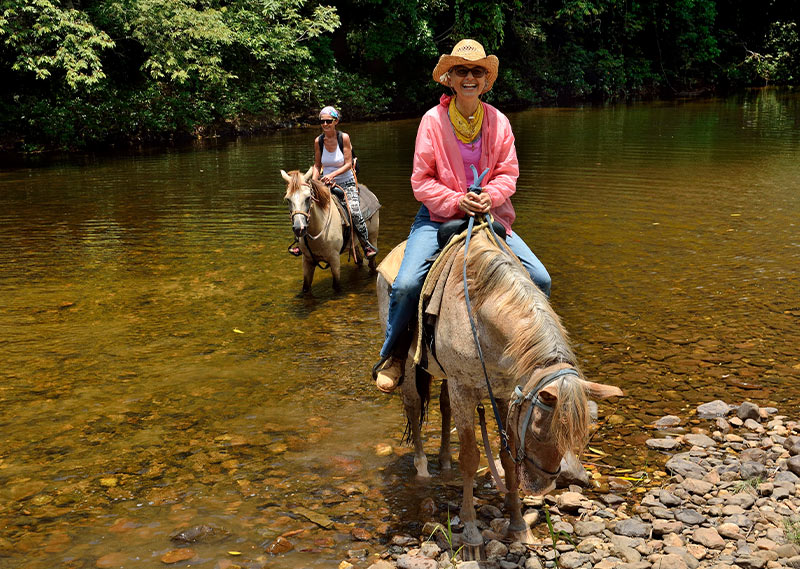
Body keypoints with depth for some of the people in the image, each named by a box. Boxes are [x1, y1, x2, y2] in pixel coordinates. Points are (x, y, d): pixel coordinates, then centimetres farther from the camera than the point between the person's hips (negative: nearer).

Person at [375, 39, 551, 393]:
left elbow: (508, 174, 4)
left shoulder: (498, 121, 2)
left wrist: (490, 196, -17)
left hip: (490, 215, 3)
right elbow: (421, 181, -6)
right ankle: (393, 354, 3)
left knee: (540, 280, -10)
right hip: (438, 215, -3)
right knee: (406, 283, -25)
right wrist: (457, 201, -20)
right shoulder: (433, 120, -6)